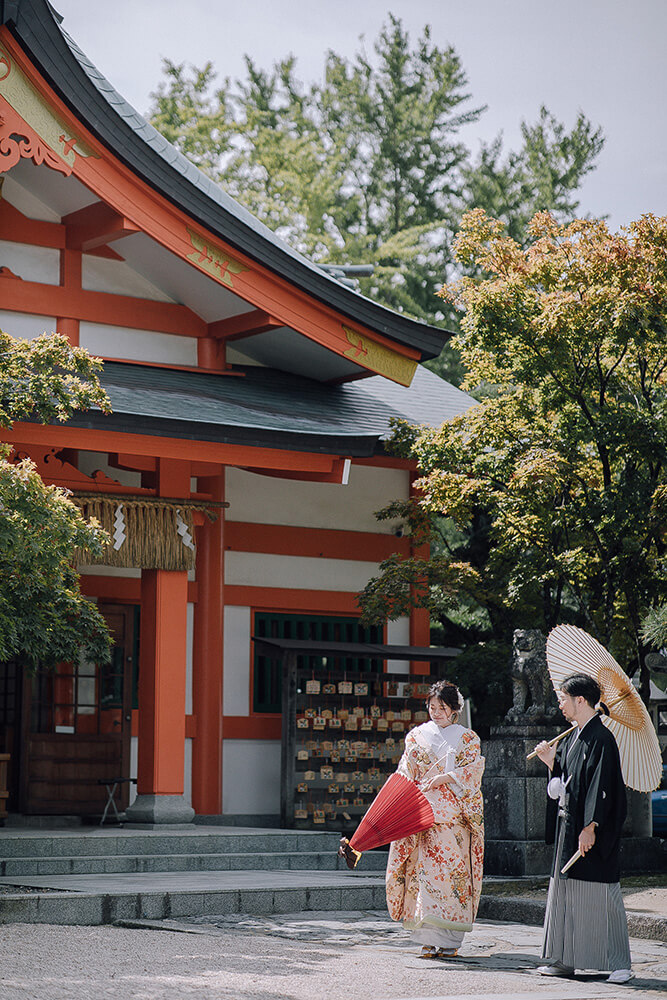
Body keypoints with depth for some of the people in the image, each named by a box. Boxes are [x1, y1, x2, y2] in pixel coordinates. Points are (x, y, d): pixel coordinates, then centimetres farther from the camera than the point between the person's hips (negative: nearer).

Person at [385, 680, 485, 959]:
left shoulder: (467, 738, 10)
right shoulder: (417, 736, 14)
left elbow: (473, 770, -2)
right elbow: (405, 774, 10)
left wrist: (444, 778, -14)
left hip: (454, 814, -1)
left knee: (451, 869, -7)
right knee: (425, 869, -7)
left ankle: (449, 939, -1)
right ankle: (429, 938, -6)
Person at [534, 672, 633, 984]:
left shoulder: (600, 738, -14)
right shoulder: (573, 738, 14)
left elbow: (600, 786, -19)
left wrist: (590, 827, -23)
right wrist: (551, 761, 5)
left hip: (592, 832, -9)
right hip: (568, 828, 9)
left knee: (600, 896, -6)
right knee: (565, 893, 11)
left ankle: (619, 963, -1)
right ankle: (565, 960, 17)